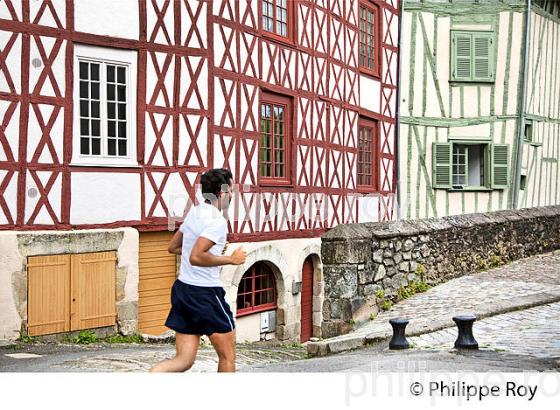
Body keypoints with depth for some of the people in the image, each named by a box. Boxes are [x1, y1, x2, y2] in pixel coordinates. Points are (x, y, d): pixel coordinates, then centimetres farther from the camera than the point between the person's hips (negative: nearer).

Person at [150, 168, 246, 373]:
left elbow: (173, 247, 23)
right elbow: (196, 257, -25)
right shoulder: (217, 221, -15)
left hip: (182, 287, 9)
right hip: (205, 292, -9)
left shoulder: (194, 212, 11)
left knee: (184, 360, 8)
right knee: (227, 356, 8)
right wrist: (231, 259, -14)